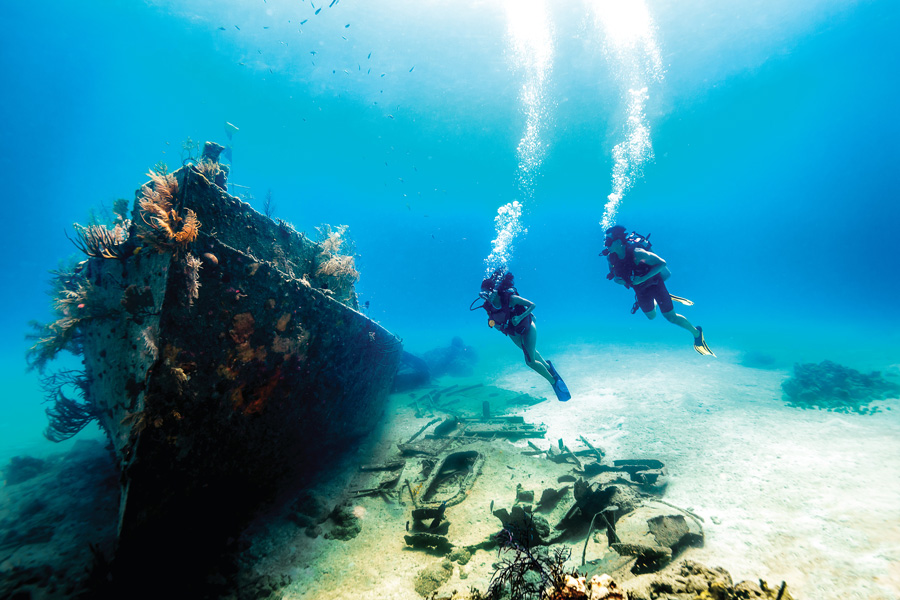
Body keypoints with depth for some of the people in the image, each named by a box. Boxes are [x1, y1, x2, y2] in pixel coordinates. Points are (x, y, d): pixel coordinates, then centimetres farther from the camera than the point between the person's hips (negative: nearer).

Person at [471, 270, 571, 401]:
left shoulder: (510, 298, -34)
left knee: (530, 361, -8)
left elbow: (532, 305, -26)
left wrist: (520, 317, -37)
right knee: (530, 353, 26)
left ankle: (554, 381, 13)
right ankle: (547, 365, 55)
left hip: (527, 328, -5)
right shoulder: (488, 306, -21)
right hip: (513, 333, 5)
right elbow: (492, 318, 2)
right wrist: (494, 324, -18)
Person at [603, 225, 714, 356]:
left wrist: (642, 279, -33)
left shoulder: (636, 253, -32)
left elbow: (662, 263, -27)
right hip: (641, 291, 5)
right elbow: (614, 274, 5)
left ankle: (696, 333, 21)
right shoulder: (611, 258, -14)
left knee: (671, 317, -1)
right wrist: (617, 280, -19)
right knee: (651, 316, 23)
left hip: (654, 284, -5)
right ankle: (656, 301, 51)